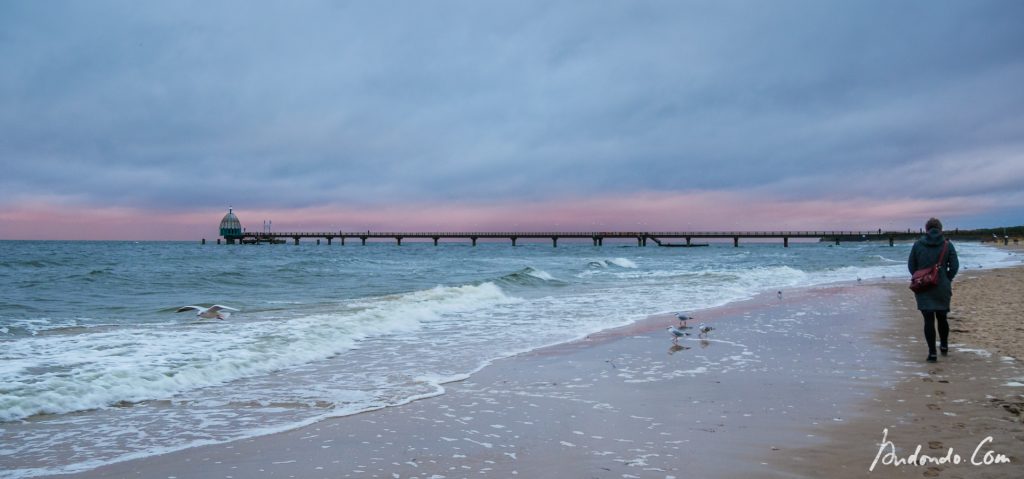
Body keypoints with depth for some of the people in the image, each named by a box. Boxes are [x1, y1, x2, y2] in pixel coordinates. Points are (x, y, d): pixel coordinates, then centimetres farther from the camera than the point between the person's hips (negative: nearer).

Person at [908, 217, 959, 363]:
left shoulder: (918, 244, -2)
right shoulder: (947, 245, -2)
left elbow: (911, 266, 1)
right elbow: (954, 266, -4)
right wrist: (947, 280, 11)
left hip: (923, 288, -1)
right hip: (942, 288, 1)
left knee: (928, 320, -1)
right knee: (942, 317, 19)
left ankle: (932, 352, -5)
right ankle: (944, 346, 32)